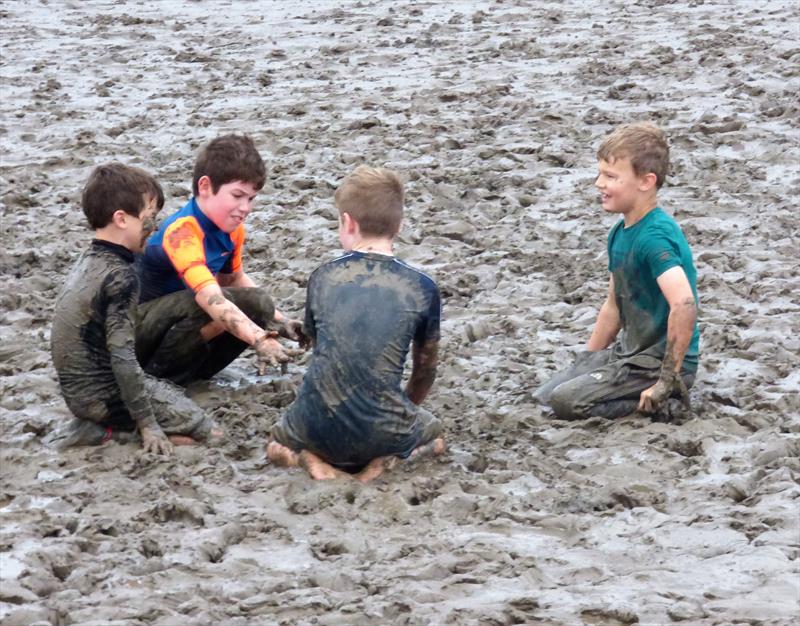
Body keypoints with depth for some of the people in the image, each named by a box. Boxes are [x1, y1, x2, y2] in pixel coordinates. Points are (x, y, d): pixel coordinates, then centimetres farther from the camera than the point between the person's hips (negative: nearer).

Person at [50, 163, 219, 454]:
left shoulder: (89, 261, 8)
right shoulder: (121, 277, -20)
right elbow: (122, 358, -24)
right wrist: (148, 425, -19)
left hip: (78, 389, 9)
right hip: (103, 394, -9)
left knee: (173, 393, 25)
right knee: (205, 430, -4)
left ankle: (98, 426, 7)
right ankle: (111, 429, -9)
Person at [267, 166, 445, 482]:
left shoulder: (322, 277, 6)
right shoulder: (423, 289, 1)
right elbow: (425, 370, 14)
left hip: (317, 431, 1)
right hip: (382, 433, -1)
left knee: (277, 444, 35)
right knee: (434, 436, 32)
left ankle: (311, 459, 1)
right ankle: (386, 458, 1)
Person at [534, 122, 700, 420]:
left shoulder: (655, 236, -24)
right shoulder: (620, 233, 7)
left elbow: (684, 303, -37)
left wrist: (666, 382, -32)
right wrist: (587, 364, 19)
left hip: (661, 359, -9)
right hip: (629, 350, 9)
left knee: (565, 401, -21)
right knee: (544, 395, 6)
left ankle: (664, 400, -8)